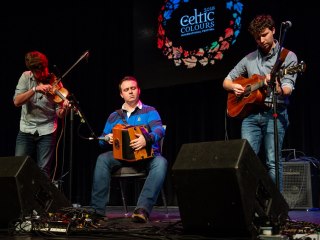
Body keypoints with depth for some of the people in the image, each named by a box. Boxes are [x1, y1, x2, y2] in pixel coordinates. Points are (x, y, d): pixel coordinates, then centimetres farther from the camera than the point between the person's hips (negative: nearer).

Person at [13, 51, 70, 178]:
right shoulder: (26, 77, -1)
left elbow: (59, 114, -5)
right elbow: (16, 102, -13)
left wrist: (64, 108, -28)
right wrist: (35, 89, -25)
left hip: (46, 131, -1)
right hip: (26, 129, 1)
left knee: (43, 171, -3)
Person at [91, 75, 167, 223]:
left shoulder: (149, 111, 10)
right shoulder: (114, 116, 20)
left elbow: (159, 130, -8)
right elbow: (102, 140, 19)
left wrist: (146, 139, -30)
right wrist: (107, 139, -8)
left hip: (147, 155, -2)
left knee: (161, 162, -35)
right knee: (102, 159, -28)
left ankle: (143, 208, -43)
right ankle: (97, 209, -29)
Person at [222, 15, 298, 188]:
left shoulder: (288, 56, 4)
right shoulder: (249, 59, 16)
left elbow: (287, 90, -8)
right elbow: (226, 81, 21)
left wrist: (276, 86, -30)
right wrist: (234, 86, -2)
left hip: (275, 113, -3)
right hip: (250, 113, 3)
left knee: (273, 161, -8)